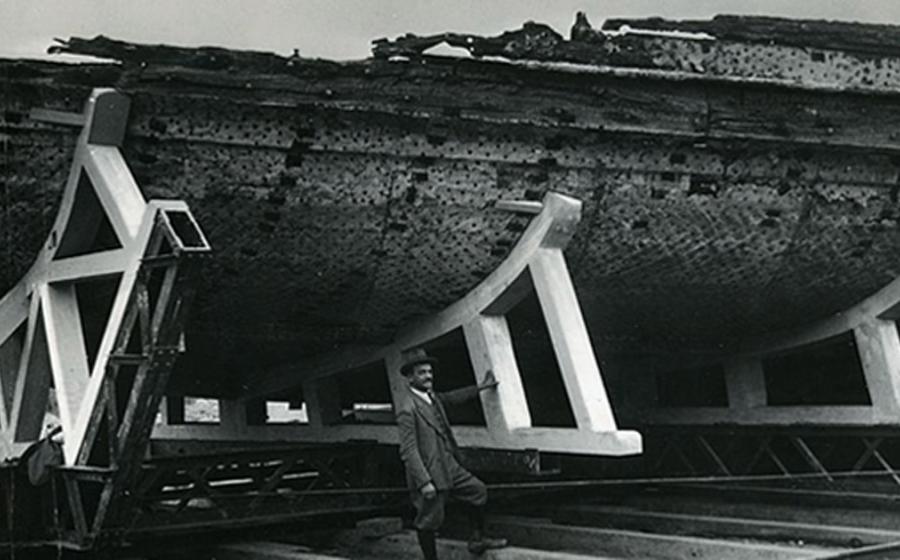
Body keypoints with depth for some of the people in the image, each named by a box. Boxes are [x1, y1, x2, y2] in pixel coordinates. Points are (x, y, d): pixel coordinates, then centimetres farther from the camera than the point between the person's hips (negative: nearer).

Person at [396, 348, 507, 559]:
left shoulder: (433, 398, 9)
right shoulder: (407, 411, -19)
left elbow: (452, 397, 32)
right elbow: (408, 451, -23)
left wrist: (481, 387, 41)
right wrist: (424, 482, -27)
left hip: (450, 468, 10)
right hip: (429, 475, -10)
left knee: (478, 491, 18)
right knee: (428, 522, 1)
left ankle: (477, 540, 31)